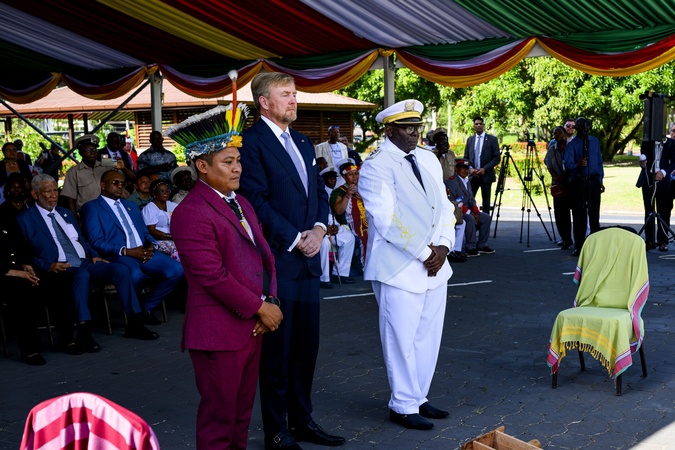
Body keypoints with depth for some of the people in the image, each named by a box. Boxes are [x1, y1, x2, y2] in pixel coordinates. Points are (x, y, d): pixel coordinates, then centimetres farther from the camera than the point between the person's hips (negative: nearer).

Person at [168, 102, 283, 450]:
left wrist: (271, 301, -1)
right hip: (219, 331, -9)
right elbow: (213, 277, -21)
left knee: (242, 411, 17)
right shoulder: (191, 213, -16)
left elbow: (264, 254, 14)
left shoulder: (240, 203, 14)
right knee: (219, 417, 4)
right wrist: (260, 308, -14)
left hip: (252, 325, 9)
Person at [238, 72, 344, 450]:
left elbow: (319, 191, 17)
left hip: (308, 261, 8)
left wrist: (319, 228, -1)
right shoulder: (252, 141, -10)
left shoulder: (303, 142, 16)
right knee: (277, 351, 3)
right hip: (276, 261, -7)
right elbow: (257, 202, -16)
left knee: (307, 346, 14)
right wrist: (296, 239, -13)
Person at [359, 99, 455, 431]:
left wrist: (443, 246, -4)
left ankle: (419, 398, 27)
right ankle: (403, 406, 13)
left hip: (435, 265, 7)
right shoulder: (376, 166, -10)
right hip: (399, 268, -7)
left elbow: (444, 205, 13)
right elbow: (386, 219, -17)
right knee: (402, 340, 0)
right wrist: (423, 253, -15)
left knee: (428, 338, 13)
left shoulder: (429, 160, 13)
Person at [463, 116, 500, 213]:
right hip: (473, 175, 3)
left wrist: (485, 169, -14)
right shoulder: (470, 139, 12)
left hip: (486, 175, -3)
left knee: (486, 201, 3)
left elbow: (496, 158, -3)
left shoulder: (492, 139, 1)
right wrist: (470, 169, -5)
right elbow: (466, 158, 14)